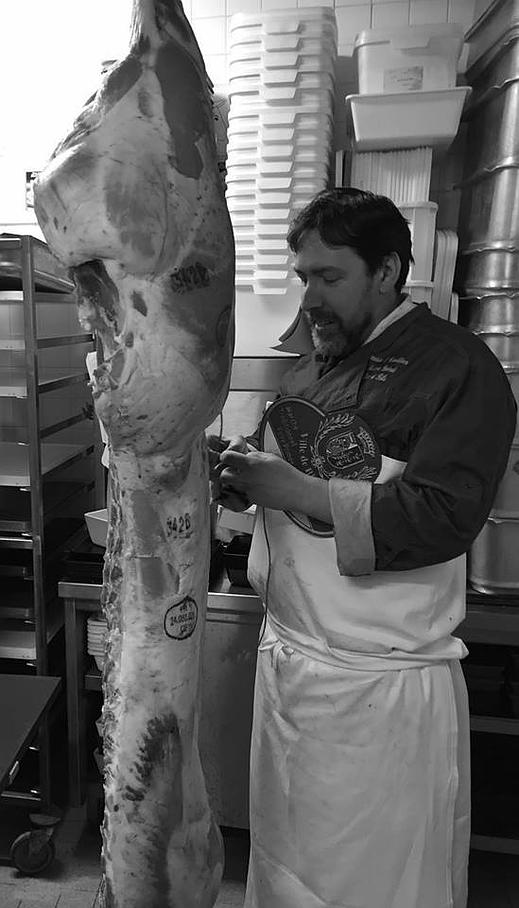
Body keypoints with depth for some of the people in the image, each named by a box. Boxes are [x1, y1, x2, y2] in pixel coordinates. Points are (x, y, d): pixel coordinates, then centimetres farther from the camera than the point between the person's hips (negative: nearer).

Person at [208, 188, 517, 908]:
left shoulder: (458, 367, -13)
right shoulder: (311, 366, 10)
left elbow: (442, 518, -23)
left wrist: (292, 488, -22)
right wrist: (237, 470, -4)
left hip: (384, 685, -6)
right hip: (287, 654, 7)